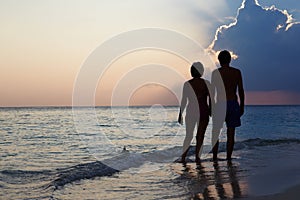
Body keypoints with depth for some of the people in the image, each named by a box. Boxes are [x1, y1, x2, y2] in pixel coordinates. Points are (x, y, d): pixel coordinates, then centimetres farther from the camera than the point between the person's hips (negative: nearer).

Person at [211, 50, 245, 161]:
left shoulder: (216, 72, -2)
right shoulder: (237, 72, 3)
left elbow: (212, 91, -3)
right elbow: (241, 91, 3)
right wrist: (242, 106, 11)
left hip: (220, 105, -2)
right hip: (233, 104, 2)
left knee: (215, 133, 8)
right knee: (231, 133, 6)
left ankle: (214, 157, 5)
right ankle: (228, 158, 5)